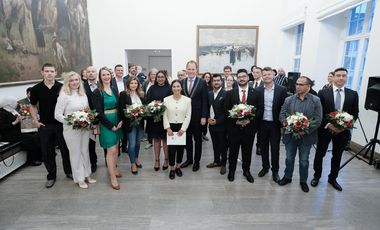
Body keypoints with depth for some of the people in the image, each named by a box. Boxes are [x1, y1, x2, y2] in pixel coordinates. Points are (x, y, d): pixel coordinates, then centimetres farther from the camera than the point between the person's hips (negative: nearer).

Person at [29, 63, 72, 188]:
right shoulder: (36, 89, 0)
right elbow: (32, 106, 12)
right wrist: (35, 120, 2)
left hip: (61, 124, -1)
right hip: (44, 126, 1)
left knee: (66, 149, 8)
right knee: (47, 152, 10)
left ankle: (69, 171, 26)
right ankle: (51, 176, 25)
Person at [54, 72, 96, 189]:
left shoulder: (83, 94, 6)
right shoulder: (64, 95, -10)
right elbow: (57, 115, -12)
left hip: (85, 127, 5)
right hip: (71, 129, -5)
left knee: (85, 151, 14)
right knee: (76, 153, 7)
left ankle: (87, 175, 30)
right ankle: (79, 179, 22)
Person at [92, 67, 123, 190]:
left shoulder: (114, 89, 7)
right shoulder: (97, 92, -8)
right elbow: (99, 112, -12)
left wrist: (121, 121, -6)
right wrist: (111, 126, -13)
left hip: (117, 121, 5)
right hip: (106, 123, -5)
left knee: (116, 148, 13)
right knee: (111, 150, -3)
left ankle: (114, 169, 32)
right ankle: (113, 178, 10)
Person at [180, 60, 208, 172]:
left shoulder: (202, 82, -6)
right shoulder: (182, 82, 3)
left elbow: (204, 101, -8)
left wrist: (204, 116, -12)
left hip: (197, 116, -3)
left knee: (198, 139, 11)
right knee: (187, 139, 15)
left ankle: (197, 161, 25)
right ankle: (189, 159, 32)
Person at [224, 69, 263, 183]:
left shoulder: (256, 93, 1)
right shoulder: (230, 93, 0)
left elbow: (260, 109, -1)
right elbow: (226, 110, -2)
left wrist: (250, 120, -14)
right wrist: (235, 120, -14)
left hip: (249, 127, 0)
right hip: (234, 127, 0)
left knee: (247, 151, 14)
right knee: (233, 150, 13)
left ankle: (246, 171, 34)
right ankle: (231, 170, 31)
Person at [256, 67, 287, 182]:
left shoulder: (281, 90, -5)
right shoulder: (258, 90, 0)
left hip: (275, 124, -2)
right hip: (262, 124, 2)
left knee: (275, 148, 6)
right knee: (263, 147, 14)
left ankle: (275, 171, 23)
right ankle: (265, 167, 33)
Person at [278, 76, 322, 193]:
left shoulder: (316, 100, -4)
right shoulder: (288, 99, 1)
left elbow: (318, 119, -9)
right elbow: (281, 115, -1)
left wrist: (306, 130, -18)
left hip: (306, 136, -1)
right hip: (290, 135, 2)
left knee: (304, 160, 13)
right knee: (289, 158, 16)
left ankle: (303, 181, 33)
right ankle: (287, 177, 36)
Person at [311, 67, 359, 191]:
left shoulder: (353, 94, 1)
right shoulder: (323, 93, -7)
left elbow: (355, 113, 3)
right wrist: (328, 125, -18)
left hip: (343, 130, 3)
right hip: (325, 129, -2)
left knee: (337, 156, 16)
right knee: (320, 154, 11)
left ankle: (332, 178, 34)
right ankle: (317, 176, 29)